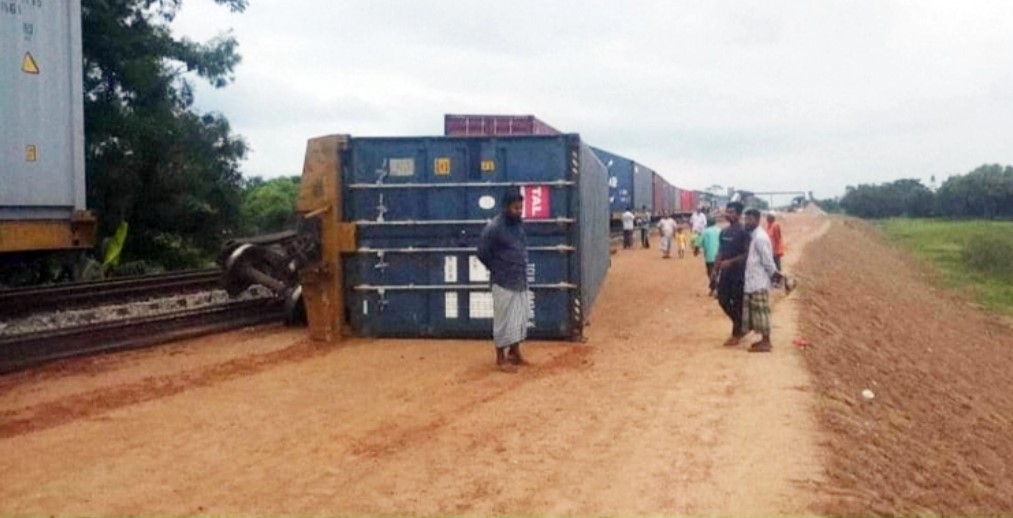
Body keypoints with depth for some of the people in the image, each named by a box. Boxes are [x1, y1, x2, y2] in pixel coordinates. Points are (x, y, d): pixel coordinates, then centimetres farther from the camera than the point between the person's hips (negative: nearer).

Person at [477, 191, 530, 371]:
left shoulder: (519, 224, 6)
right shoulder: (494, 227, -18)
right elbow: (483, 253, -14)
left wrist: (519, 269, 10)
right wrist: (498, 270, -3)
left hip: (521, 281, 8)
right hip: (504, 282, -7)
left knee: (519, 318, 15)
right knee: (504, 320, -1)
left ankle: (514, 352, 29)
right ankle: (501, 358, 10)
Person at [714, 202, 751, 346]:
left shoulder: (743, 232, -12)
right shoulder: (724, 231, 10)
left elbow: (748, 253, -16)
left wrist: (731, 262, -25)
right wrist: (716, 270, 12)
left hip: (738, 273, -7)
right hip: (725, 273, 7)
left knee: (737, 303, 0)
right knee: (723, 300, 9)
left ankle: (736, 334, 11)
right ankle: (739, 326, 27)